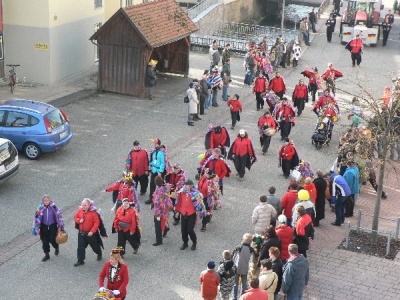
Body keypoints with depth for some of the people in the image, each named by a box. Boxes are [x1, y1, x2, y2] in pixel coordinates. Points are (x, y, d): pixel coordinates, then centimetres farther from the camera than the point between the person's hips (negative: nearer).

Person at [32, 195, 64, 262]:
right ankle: (47, 254, 24)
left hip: (52, 226, -2)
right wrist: (36, 228, 0)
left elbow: (59, 216, -8)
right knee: (44, 241, 6)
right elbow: (37, 218, -1)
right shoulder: (40, 208, -10)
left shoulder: (53, 207, -15)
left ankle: (56, 247, 37)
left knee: (52, 240, 3)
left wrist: (60, 227, -6)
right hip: (44, 226, 2)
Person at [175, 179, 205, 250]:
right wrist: (178, 211, 16)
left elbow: (198, 204, -10)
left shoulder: (196, 194, -15)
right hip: (183, 214, 5)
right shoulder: (182, 192, -1)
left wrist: (198, 214, -9)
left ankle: (194, 242, 21)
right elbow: (179, 202, 11)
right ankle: (185, 243, 30)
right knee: (183, 230, 8)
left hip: (192, 214, -5)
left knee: (190, 230, -6)